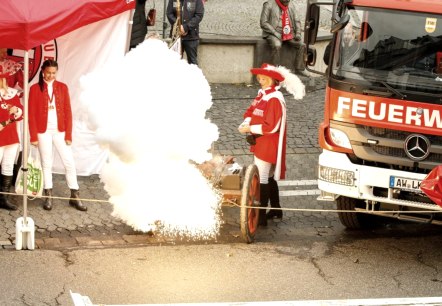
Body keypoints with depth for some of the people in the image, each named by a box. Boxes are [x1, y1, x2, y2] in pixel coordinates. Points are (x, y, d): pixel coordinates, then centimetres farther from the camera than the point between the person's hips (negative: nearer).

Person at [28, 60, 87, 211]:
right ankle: (48, 196, 14)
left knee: (69, 162, 1)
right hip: (44, 131, -2)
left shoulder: (63, 87, 4)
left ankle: (75, 196, 9)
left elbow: (68, 112, 3)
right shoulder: (35, 89, -2)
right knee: (46, 163, 5)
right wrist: (33, 136, -7)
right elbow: (31, 114, -3)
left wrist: (69, 134, -2)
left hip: (60, 131, 2)